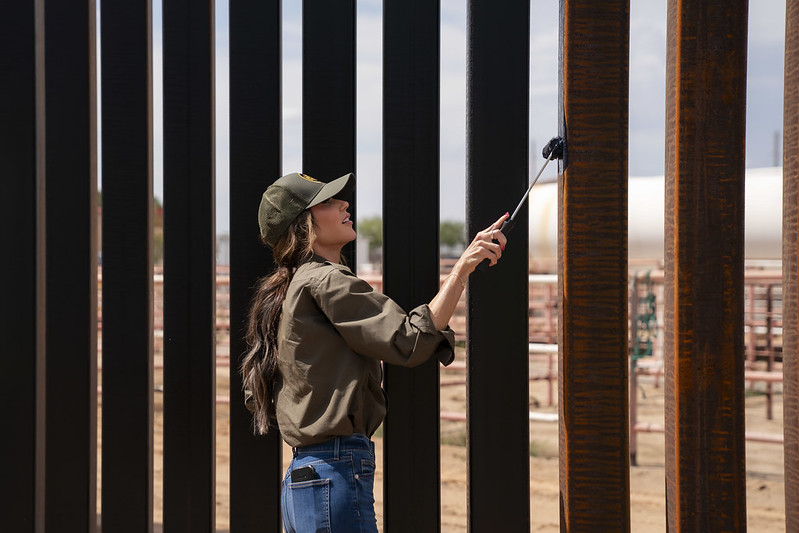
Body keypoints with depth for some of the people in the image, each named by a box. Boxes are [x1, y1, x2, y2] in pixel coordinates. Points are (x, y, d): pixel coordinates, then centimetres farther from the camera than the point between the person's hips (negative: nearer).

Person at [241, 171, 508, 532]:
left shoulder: (280, 294, 17)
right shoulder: (325, 281, -11)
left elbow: (254, 395, 23)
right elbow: (410, 341, -17)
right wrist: (461, 270, -14)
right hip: (336, 474, -10)